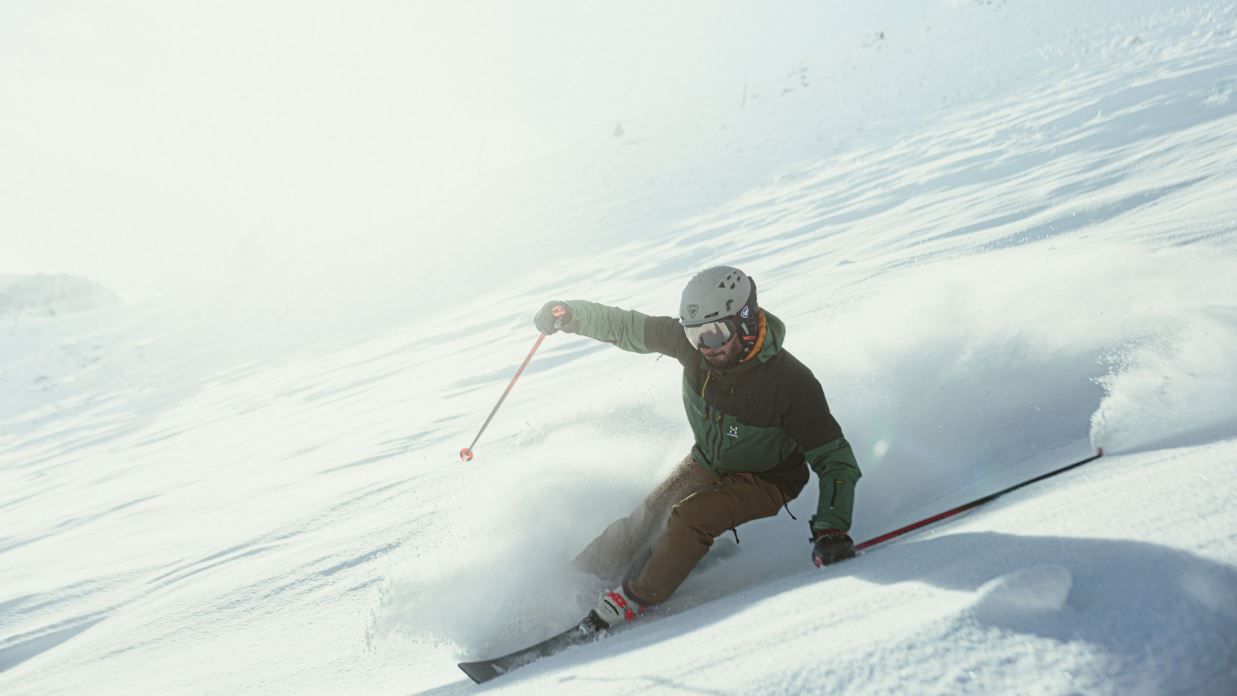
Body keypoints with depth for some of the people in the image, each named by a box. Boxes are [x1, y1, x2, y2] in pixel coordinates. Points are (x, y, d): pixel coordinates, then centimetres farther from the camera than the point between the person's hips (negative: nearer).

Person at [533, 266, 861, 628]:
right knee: (647, 518, -5)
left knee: (690, 516, -26)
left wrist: (831, 529, -40)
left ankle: (636, 598, -5)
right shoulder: (691, 340, -23)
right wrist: (570, 314, -22)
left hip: (765, 480, -5)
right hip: (706, 462, 5)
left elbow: (835, 459, -27)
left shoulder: (791, 383, -34)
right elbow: (628, 327, -8)